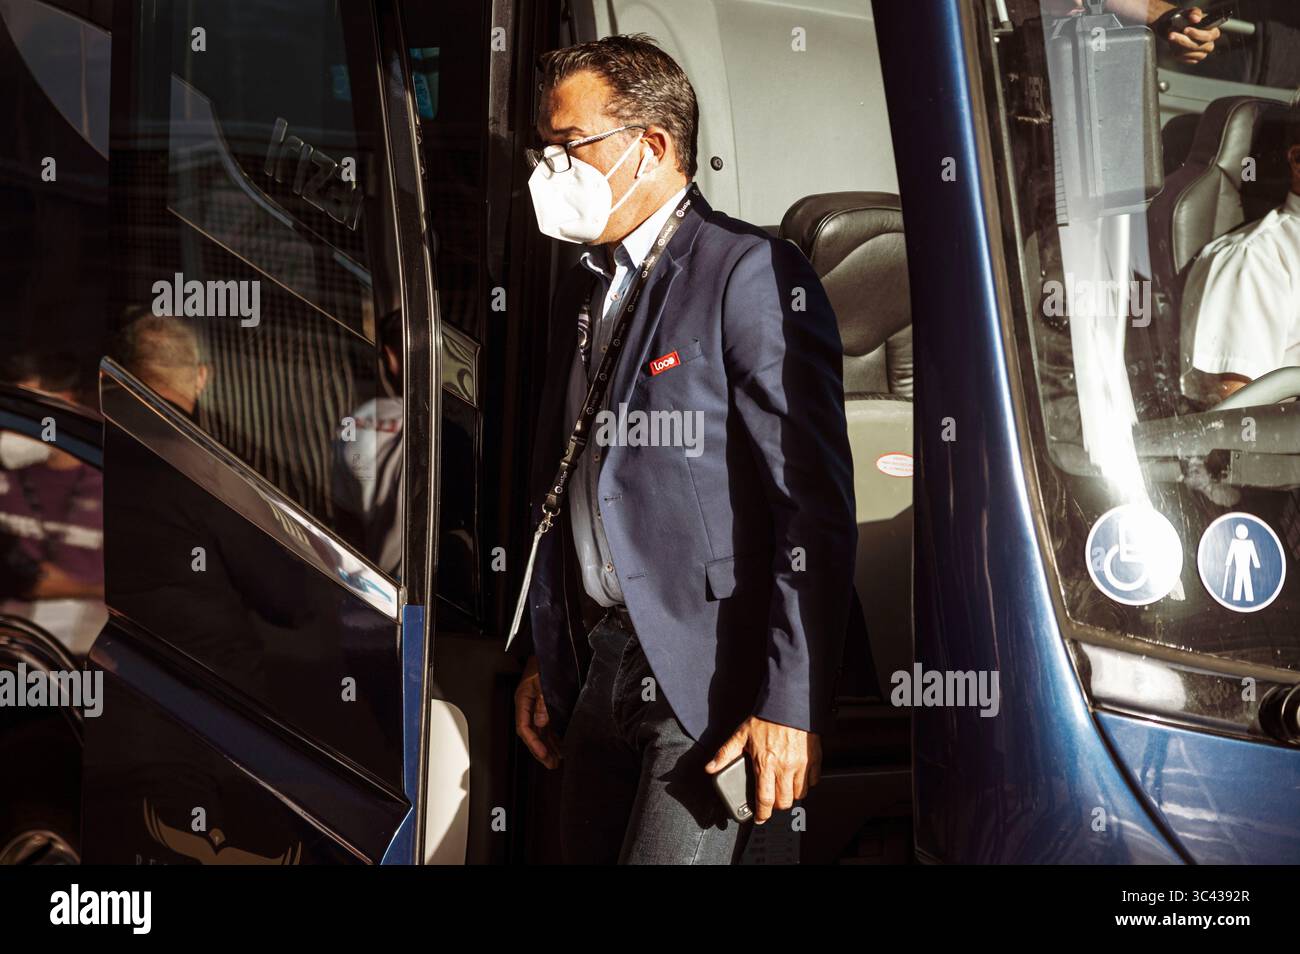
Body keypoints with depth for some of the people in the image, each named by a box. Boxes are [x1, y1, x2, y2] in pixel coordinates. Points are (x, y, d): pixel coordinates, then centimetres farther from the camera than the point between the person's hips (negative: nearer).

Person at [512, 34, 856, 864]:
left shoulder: (753, 274, -12)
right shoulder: (582, 292, 15)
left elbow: (815, 506, -17)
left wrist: (791, 705, -20)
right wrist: (543, 660, 18)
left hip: (713, 670, -8)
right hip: (602, 665, 8)